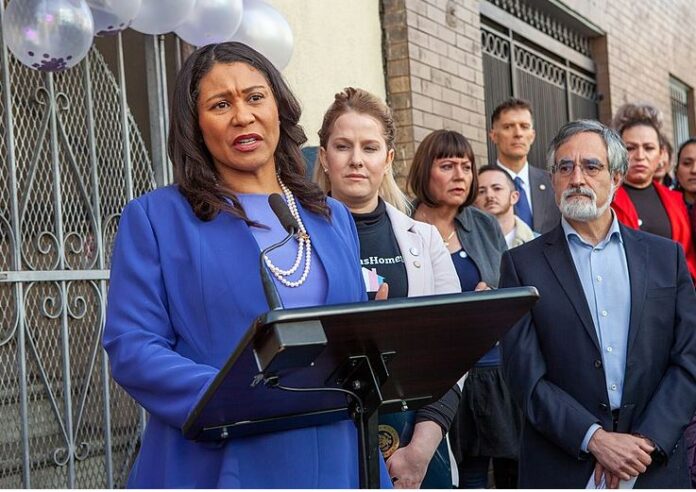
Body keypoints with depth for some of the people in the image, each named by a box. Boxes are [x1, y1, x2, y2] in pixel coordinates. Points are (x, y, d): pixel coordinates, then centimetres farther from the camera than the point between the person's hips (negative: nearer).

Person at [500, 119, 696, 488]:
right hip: (561, 468, -2)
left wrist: (645, 441, -11)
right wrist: (595, 439, -17)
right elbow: (525, 374, -8)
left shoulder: (666, 256, 5)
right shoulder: (521, 264, -2)